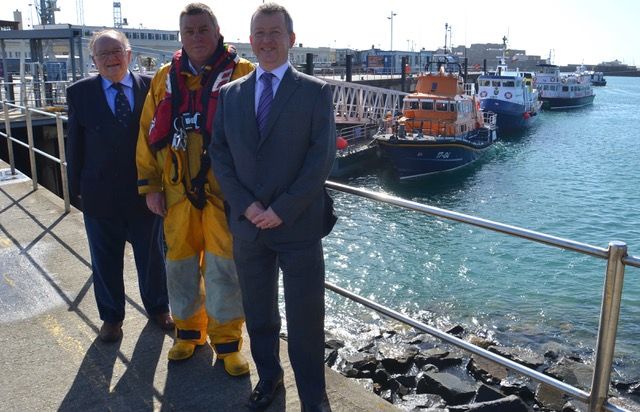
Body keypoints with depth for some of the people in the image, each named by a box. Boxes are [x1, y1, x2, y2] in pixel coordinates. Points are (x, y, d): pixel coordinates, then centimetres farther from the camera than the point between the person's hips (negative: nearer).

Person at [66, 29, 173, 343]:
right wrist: (77, 187, 1)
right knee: (105, 260, 14)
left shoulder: (151, 87, -5)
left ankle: (158, 308, 38)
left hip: (146, 191, 0)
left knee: (152, 255, 16)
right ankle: (111, 316, 35)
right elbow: (75, 143, 2)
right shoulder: (80, 93, -2)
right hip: (100, 195, 1)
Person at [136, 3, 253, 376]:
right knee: (181, 262, 14)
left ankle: (227, 340, 20)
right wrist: (150, 185, 7)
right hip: (179, 190, 4)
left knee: (224, 266, 1)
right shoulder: (166, 79, 9)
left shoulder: (242, 75, -4)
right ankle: (189, 330, 35)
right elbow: (149, 134, 11)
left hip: (224, 191, -4)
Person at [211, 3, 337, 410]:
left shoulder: (316, 91, -2)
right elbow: (219, 152, 5)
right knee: (259, 313, 17)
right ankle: (269, 376, 38)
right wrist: (246, 205, -8)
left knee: (305, 319, 3)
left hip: (299, 225, -3)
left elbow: (322, 157, -9)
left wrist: (283, 209, -14)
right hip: (248, 224, 4)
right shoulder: (230, 93, 9)